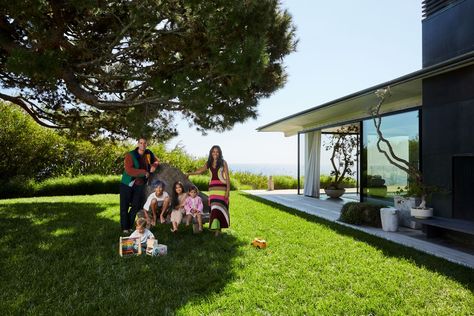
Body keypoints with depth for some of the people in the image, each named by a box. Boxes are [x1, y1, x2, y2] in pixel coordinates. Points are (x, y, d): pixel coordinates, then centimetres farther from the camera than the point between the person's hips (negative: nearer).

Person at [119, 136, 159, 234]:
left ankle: (129, 226, 20)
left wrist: (154, 165, -4)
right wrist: (143, 172, -24)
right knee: (124, 207, -1)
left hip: (139, 185, 5)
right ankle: (124, 228, 9)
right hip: (128, 184, -5)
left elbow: (156, 160, 20)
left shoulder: (149, 154, 2)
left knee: (136, 206, 7)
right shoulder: (130, 155, -15)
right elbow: (129, 170, -24)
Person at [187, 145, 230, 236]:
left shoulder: (223, 163, 1)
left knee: (220, 207, -10)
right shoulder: (209, 163, 12)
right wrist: (189, 173, 33)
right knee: (214, 208, -1)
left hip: (222, 187, -4)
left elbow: (227, 177, -2)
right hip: (212, 188, 4)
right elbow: (200, 171, 26)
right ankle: (217, 227, 5)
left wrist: (227, 191, -8)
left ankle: (218, 228, -7)